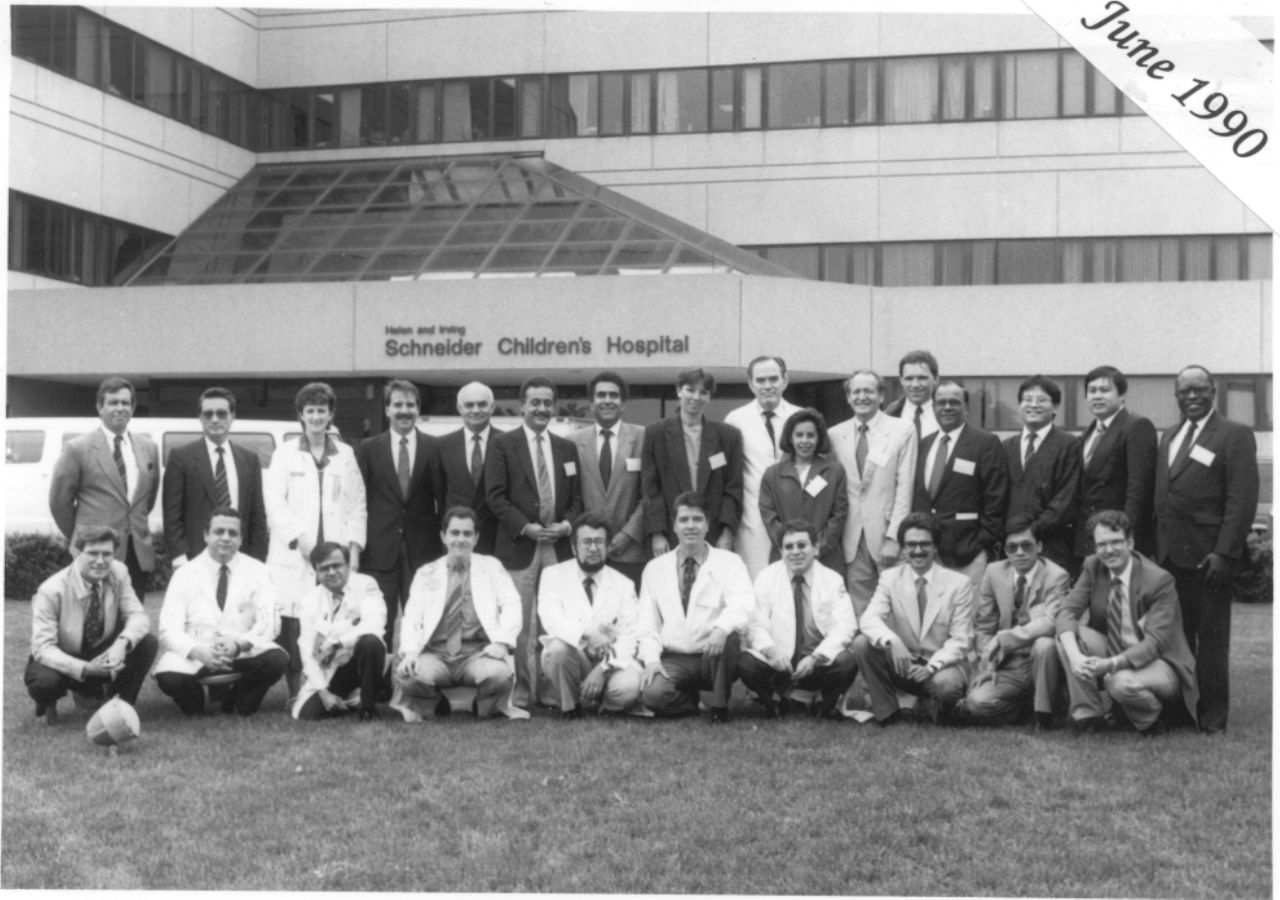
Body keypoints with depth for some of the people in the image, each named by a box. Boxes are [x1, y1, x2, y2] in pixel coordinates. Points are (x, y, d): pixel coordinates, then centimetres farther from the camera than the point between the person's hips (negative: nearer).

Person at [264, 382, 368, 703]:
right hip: (293, 554, -1)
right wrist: (300, 538, -10)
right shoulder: (284, 454, 8)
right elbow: (274, 502, 0)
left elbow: (357, 504, 13)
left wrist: (354, 545, 2)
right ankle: (295, 693, 0)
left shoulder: (345, 455, 15)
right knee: (292, 625, -7)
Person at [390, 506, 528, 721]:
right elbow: (412, 616, 5)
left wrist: (501, 642, -15)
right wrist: (410, 651, -15)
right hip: (435, 653, 1)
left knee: (497, 673, -34)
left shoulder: (491, 567, 13)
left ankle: (490, 706, 2)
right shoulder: (426, 573, 15)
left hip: (478, 652, -1)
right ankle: (419, 704, 6)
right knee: (409, 674, -31)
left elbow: (511, 605, 3)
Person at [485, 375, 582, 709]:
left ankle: (549, 688, 9)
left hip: (558, 545, 3)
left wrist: (567, 524, -4)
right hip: (519, 546, -3)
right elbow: (495, 495, -4)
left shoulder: (567, 448, 16)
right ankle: (520, 690, 5)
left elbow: (576, 497, 16)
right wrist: (526, 527, -13)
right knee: (520, 623, -2)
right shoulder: (504, 445, 3)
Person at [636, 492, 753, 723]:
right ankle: (690, 701, 6)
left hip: (714, 654, -2)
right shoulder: (655, 568, 10)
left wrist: (722, 628, -38)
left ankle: (720, 708, -13)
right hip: (673, 659, 2)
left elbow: (741, 604, -17)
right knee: (652, 694, -30)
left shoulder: (729, 562, 2)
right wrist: (651, 659, -10)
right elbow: (648, 623, 9)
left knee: (728, 635, -36)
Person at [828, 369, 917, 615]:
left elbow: (904, 487, -3)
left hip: (886, 532, -2)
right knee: (857, 611, 1)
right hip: (851, 538, 2)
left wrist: (893, 536, -9)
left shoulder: (903, 429, 0)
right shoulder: (835, 434, 7)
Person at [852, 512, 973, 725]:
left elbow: (961, 641, -8)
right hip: (902, 665, 3)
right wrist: (892, 641, -36)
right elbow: (869, 619, -14)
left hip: (942, 666, -3)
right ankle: (888, 713, -6)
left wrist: (932, 666, -26)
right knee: (861, 643, -22)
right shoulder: (890, 578, 0)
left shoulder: (958, 583, -5)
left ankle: (940, 710, 2)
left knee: (946, 683, -37)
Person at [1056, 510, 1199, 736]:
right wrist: (1074, 655, -32)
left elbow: (1155, 643, -25)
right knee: (1068, 634, -20)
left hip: (1158, 663, -5)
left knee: (1121, 682, -38)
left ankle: (1152, 717, -2)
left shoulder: (1159, 580, -19)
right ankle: (1088, 715, -11)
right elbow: (1067, 611, -12)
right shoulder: (1093, 567, -4)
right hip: (1113, 653, 5)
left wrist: (1111, 664, -39)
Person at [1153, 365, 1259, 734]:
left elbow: (1242, 500, -11)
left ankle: (1212, 717, 8)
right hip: (1170, 552, 6)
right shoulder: (1169, 437, 18)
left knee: (1211, 637, 1)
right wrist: (1157, 546, 7)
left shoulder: (1235, 435, -4)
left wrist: (1224, 553, -17)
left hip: (1208, 555, -6)